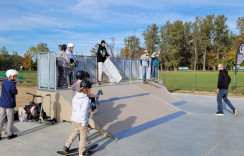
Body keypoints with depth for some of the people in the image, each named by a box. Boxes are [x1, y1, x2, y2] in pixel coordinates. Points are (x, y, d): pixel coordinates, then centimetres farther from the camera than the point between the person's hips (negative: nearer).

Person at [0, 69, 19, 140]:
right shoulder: (12, 83, -18)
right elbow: (15, 93, -8)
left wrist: (14, 82, 0)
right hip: (9, 104, -6)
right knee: (10, 119, 7)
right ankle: (10, 134, 17)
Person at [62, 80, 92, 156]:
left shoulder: (75, 97, -1)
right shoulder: (85, 99, -22)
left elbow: (73, 108, 10)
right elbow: (83, 112, -24)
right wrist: (84, 124, -17)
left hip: (74, 119, 7)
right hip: (81, 121, -6)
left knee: (75, 132, 30)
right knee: (83, 137, 12)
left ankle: (66, 146, 28)